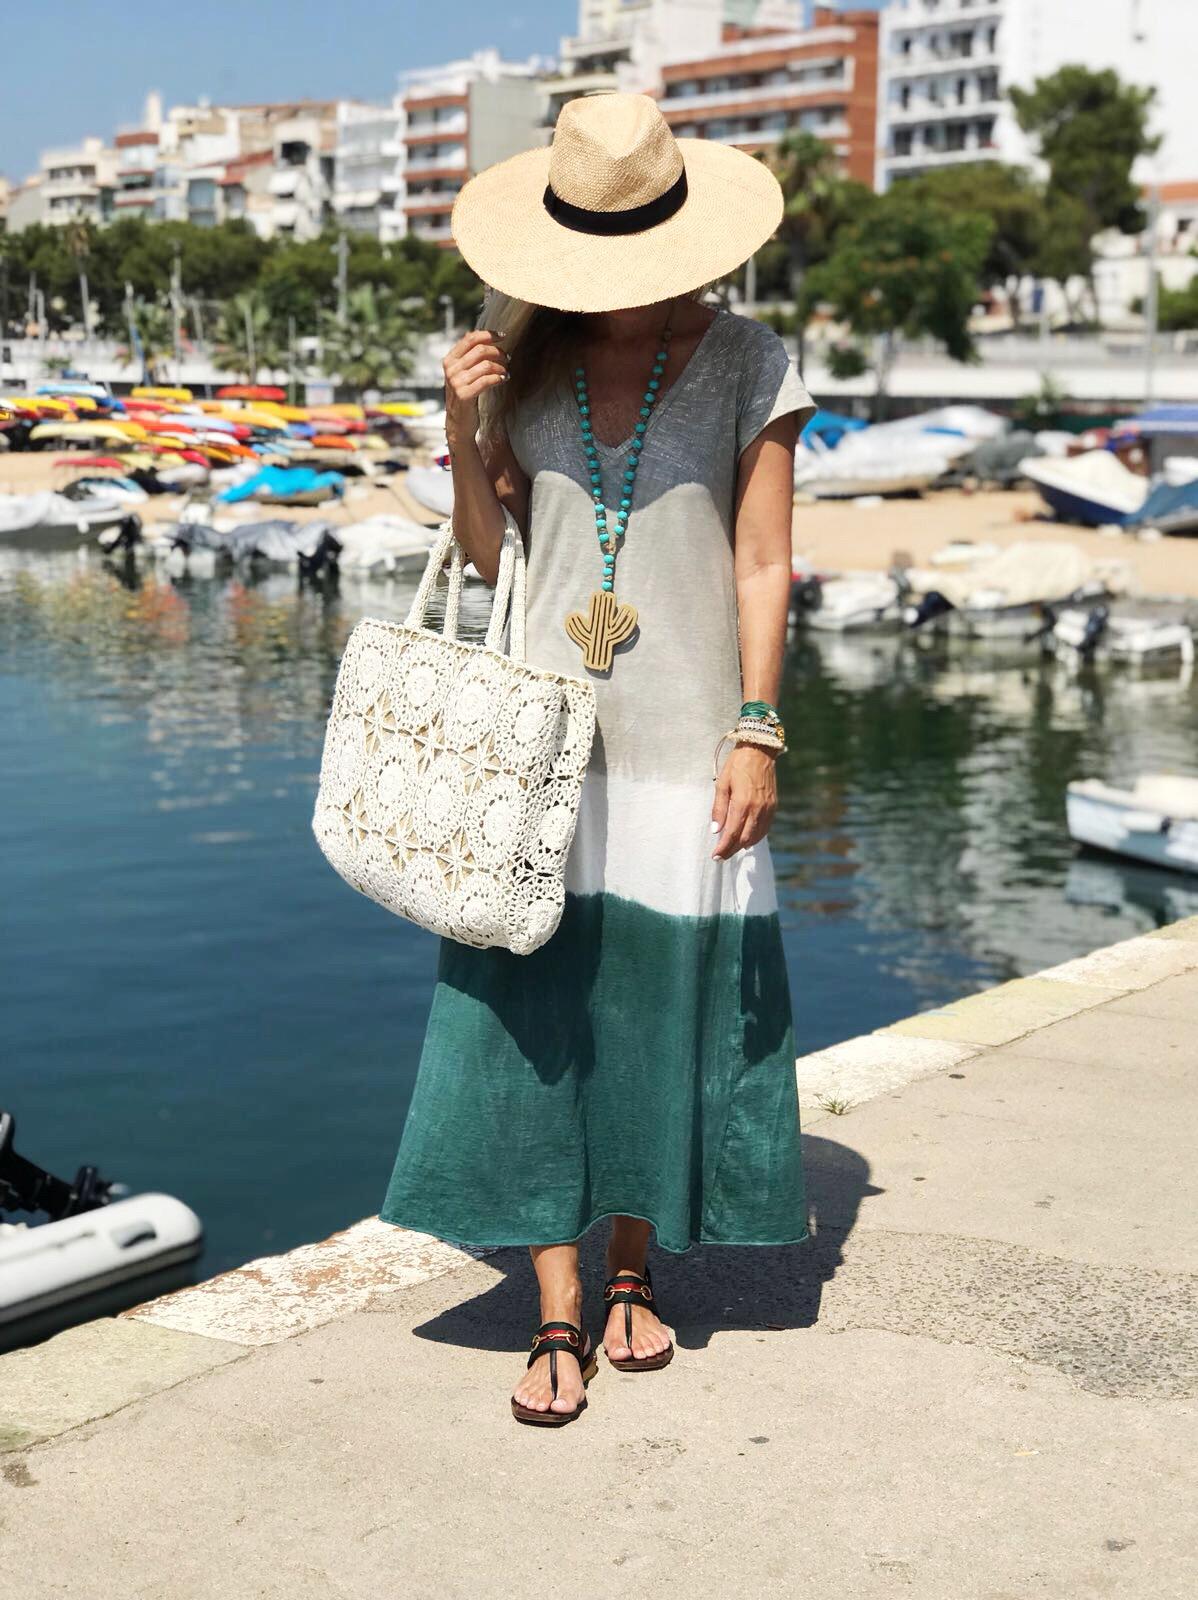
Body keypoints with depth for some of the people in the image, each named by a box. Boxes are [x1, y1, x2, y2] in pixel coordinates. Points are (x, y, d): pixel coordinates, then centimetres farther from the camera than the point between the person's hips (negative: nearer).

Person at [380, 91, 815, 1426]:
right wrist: (463, 433, -6)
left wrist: (757, 730, -8)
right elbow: (486, 553, 10)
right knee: (531, 1010, -2)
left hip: (682, 744, -2)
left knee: (668, 1005, 5)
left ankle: (634, 1274, 25)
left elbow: (763, 565, -2)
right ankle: (557, 1317, 6)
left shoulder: (748, 367, -1)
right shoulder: (528, 363, 6)